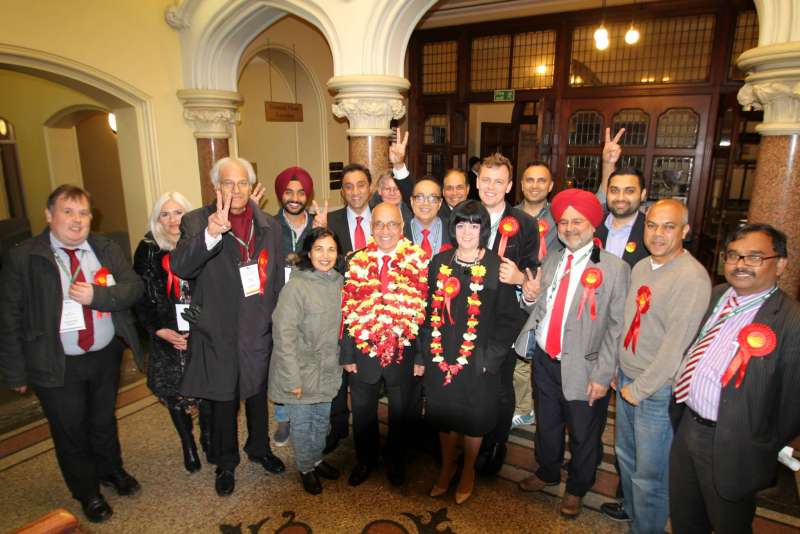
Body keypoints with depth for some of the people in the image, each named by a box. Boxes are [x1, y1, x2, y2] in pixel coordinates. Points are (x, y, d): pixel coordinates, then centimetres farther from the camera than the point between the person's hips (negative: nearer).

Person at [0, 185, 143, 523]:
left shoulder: (107, 249, -2)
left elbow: (133, 287, -8)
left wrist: (97, 295, -26)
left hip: (105, 356, 3)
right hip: (56, 365, -2)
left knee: (104, 420, 22)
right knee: (70, 431, 14)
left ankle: (111, 470, 49)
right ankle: (88, 493, 37)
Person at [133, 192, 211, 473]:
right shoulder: (148, 250, -3)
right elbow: (141, 296, -1)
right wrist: (158, 330, -10)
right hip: (167, 337, 1)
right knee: (175, 394, 11)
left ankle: (208, 438, 32)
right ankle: (188, 446, 34)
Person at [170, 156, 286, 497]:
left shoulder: (269, 226, 0)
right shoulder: (196, 222, -11)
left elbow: (277, 280, 6)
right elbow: (179, 267, -28)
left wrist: (278, 324, 8)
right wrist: (210, 233, -43)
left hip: (259, 330, 3)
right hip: (219, 333, -3)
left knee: (258, 393, 22)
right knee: (223, 401, 15)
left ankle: (259, 448, 47)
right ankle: (226, 463, 39)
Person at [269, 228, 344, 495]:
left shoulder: (337, 282, -1)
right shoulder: (296, 286, -20)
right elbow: (283, 334, -19)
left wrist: (345, 359, 7)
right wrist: (293, 378, -19)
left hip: (327, 370, 5)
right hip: (301, 371, -5)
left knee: (322, 419, 21)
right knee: (302, 423, 13)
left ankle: (317, 460, 44)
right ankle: (306, 468, 36)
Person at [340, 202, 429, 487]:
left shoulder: (419, 262, -8)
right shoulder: (357, 262, -3)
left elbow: (426, 311, -7)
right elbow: (348, 311, -2)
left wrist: (422, 355, -8)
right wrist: (347, 354, -3)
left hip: (404, 352, -1)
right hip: (364, 351, 2)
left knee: (400, 412, 19)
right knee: (362, 411, 19)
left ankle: (395, 461, 44)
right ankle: (365, 460, 44)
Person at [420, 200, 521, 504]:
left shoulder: (497, 267, -9)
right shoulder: (440, 263, 1)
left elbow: (507, 318, -7)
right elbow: (429, 311, 5)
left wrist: (491, 358, -12)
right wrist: (428, 351, 2)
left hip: (478, 362, -3)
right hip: (440, 359, 3)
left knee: (473, 419, 15)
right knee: (444, 415, 18)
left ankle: (468, 471, 40)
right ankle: (446, 467, 42)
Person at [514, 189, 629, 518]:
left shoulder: (615, 268, -12)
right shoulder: (551, 260, 4)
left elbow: (617, 326, -13)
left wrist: (602, 375, -15)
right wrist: (529, 297, -11)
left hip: (582, 367, -4)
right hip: (544, 359, 5)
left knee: (583, 435, 16)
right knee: (546, 425, 23)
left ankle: (576, 489, 42)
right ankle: (547, 472, 49)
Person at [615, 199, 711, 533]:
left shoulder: (692, 277, -20)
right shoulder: (641, 267, 4)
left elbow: (676, 343, -22)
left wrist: (641, 388, -15)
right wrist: (617, 370, 12)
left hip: (659, 390, -7)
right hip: (627, 380, 8)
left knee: (649, 475, 7)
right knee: (625, 455, 25)